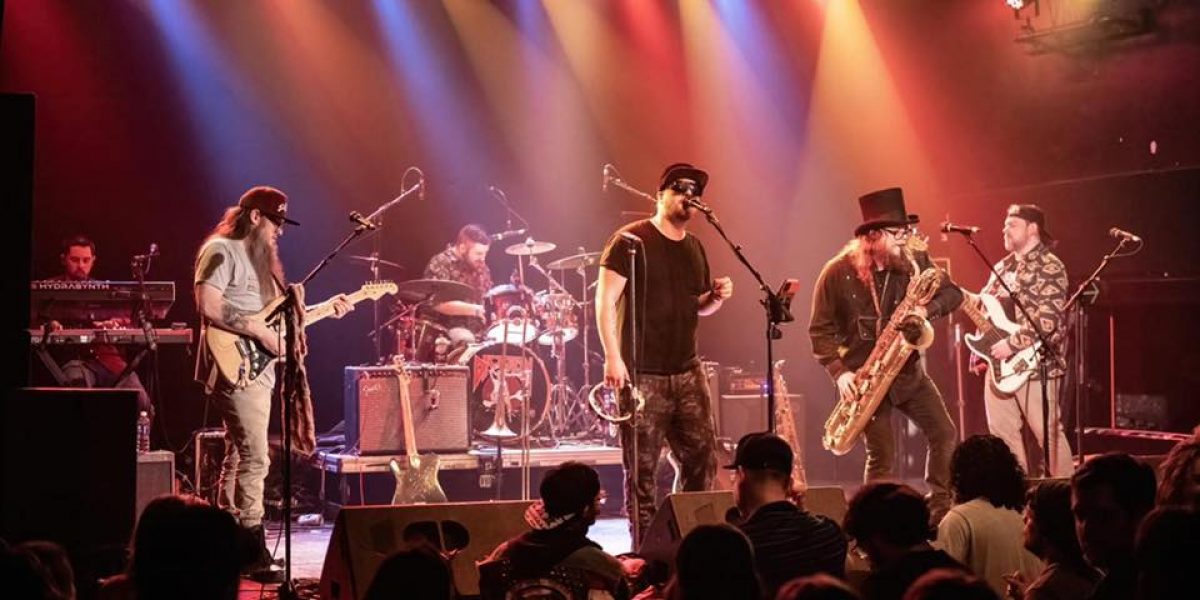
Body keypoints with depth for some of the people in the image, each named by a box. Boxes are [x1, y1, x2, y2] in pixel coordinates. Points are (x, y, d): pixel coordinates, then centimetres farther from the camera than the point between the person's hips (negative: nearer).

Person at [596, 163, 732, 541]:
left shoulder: (694, 248, 15)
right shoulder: (632, 240, -6)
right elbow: (605, 300, -12)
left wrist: (717, 297, 2)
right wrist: (613, 358, -20)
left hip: (687, 373, 6)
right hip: (641, 375, -6)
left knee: (702, 461, 5)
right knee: (641, 469, -2)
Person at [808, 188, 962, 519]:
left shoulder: (914, 262, -1)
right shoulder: (837, 273, -11)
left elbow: (952, 293, 1)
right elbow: (820, 329, -6)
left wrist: (927, 309, -20)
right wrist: (839, 371, -17)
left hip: (908, 371, 4)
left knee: (944, 434, -3)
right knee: (882, 456, -4)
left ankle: (941, 510, 11)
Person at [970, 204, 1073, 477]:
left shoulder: (1049, 267, -8)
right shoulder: (1002, 268, 18)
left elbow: (1048, 318, -19)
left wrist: (1012, 343, -22)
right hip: (1000, 363, 8)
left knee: (1048, 434, -6)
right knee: (1002, 434, 8)